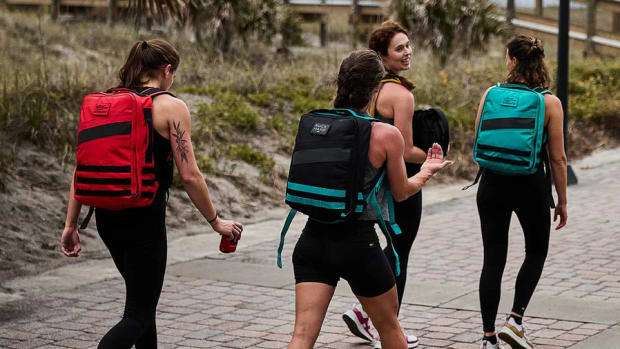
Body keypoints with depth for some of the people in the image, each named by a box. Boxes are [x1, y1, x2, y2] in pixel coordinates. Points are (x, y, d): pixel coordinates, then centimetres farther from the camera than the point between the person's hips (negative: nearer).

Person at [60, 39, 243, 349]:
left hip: (106, 215, 7)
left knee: (143, 297, 25)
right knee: (138, 315, 1)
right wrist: (216, 222, 0)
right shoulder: (171, 107, -8)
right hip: (144, 218, -7)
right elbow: (189, 176, -11)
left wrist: (71, 224, 11)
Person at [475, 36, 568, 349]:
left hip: (493, 182, 2)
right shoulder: (550, 103, -7)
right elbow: (557, 158, -6)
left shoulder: (491, 94, -2)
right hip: (530, 183, -2)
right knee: (536, 252, 20)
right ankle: (515, 321, 8)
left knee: (493, 259, 7)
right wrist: (562, 200, 3)